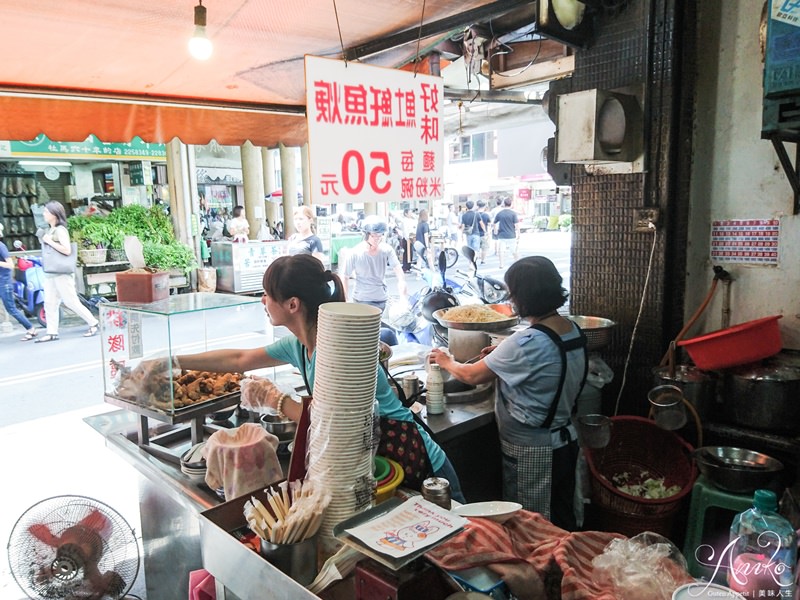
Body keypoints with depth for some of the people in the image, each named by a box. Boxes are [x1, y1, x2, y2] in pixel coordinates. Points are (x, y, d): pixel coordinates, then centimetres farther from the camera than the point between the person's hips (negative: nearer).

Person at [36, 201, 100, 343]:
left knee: (71, 302, -5)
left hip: (62, 274, -9)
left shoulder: (60, 230, -10)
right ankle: (52, 333, 8)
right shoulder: (50, 230, 14)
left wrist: (49, 241, -16)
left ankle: (93, 323, 6)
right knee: (49, 304, 5)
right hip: (50, 274, 9)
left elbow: (67, 250, -21)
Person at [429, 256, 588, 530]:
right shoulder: (574, 331, -3)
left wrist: (446, 362, 3)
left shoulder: (526, 343, -28)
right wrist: (502, 356, 7)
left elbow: (472, 376, -16)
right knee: (562, 523, 23)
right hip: (565, 441, 8)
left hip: (531, 454, -8)